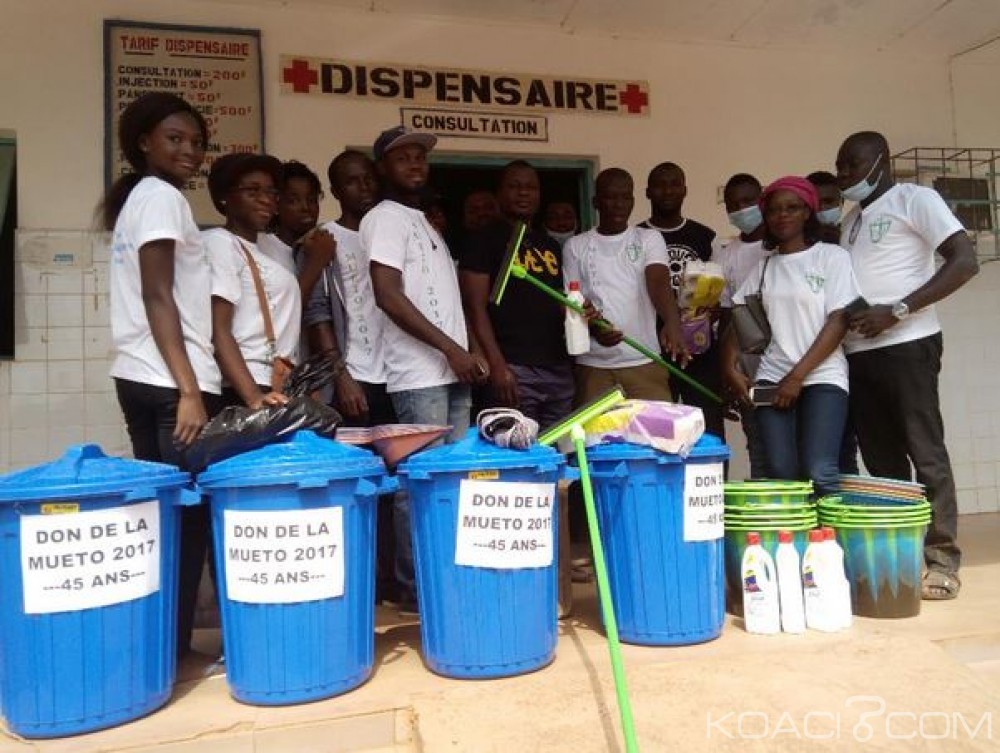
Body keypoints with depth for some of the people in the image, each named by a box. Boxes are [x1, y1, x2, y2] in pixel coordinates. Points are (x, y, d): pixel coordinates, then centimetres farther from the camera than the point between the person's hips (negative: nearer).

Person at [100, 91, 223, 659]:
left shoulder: (136, 197, 22)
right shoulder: (162, 196, -5)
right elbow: (159, 298, -15)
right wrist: (189, 391, -20)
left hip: (140, 378, 10)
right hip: (169, 382, -10)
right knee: (188, 516, -5)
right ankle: (170, 648, 3)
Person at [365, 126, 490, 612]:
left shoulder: (425, 223, 24)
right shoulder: (385, 218, -2)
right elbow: (388, 296, -15)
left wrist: (465, 353, 13)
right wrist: (450, 348, -16)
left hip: (450, 373, 8)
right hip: (419, 375, -8)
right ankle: (416, 589, 4)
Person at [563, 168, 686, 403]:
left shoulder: (649, 239, 6)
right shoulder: (576, 246, 8)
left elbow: (659, 284, -11)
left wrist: (672, 323, -31)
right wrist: (591, 327, -17)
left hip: (644, 362, 0)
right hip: (592, 365, 1)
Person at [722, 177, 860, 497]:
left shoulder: (832, 256, 4)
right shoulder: (764, 266, 15)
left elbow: (838, 321, -4)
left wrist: (798, 376, -11)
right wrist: (730, 368, -1)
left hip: (822, 377, -3)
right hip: (772, 378, 3)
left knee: (820, 472, -16)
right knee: (781, 472, -6)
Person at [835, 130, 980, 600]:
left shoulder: (914, 199, 1)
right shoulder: (850, 222, 21)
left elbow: (965, 261, -9)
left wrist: (897, 310, -16)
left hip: (906, 345, -7)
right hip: (858, 352, 7)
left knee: (924, 451, -4)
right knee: (881, 458, 8)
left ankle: (942, 559, 4)